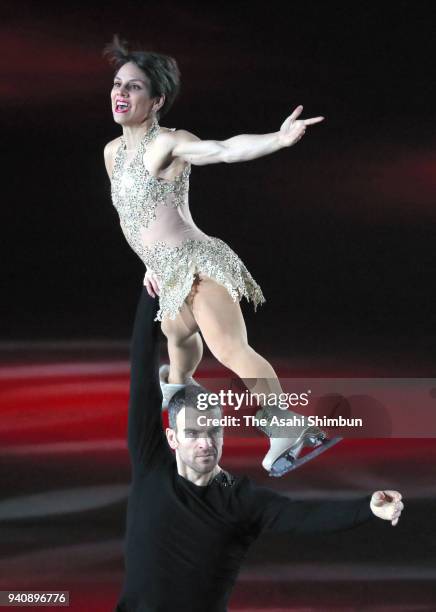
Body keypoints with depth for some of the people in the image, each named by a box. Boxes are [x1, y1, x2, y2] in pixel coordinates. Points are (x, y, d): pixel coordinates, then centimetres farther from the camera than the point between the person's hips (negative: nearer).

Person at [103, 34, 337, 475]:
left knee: (230, 350, -27)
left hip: (197, 265, -10)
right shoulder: (113, 152, 9)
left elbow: (225, 149, -35)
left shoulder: (167, 144, -17)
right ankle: (179, 383, 68)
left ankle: (289, 430, -28)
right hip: (171, 273, 10)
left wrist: (279, 138, -52)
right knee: (176, 333, 37)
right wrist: (152, 264, 27)